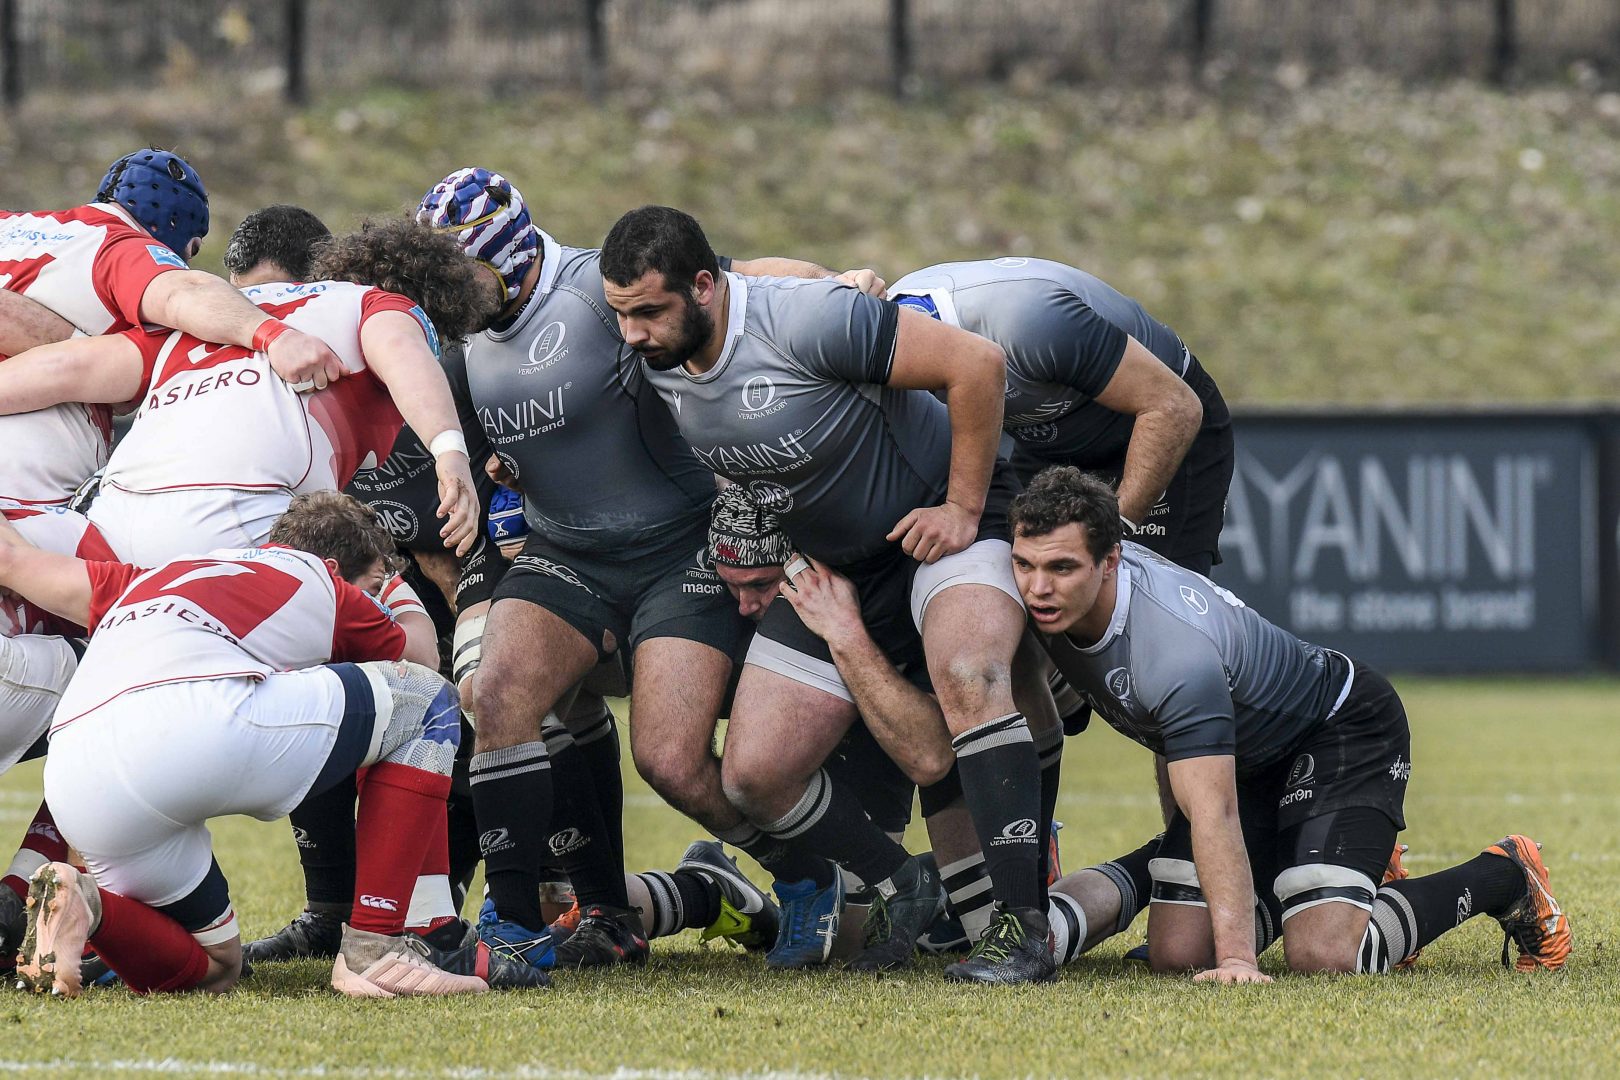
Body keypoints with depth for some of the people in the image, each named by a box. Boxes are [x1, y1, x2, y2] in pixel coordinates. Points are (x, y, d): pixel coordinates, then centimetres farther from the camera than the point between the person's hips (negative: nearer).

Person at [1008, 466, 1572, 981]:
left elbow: (1213, 813, -42)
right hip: (1250, 759, 8)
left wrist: (1235, 958, -46)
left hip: (1345, 731, -8)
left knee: (1323, 954, -23)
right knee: (1176, 953, -4)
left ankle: (1502, 875, 3)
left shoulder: (1176, 653, -40)